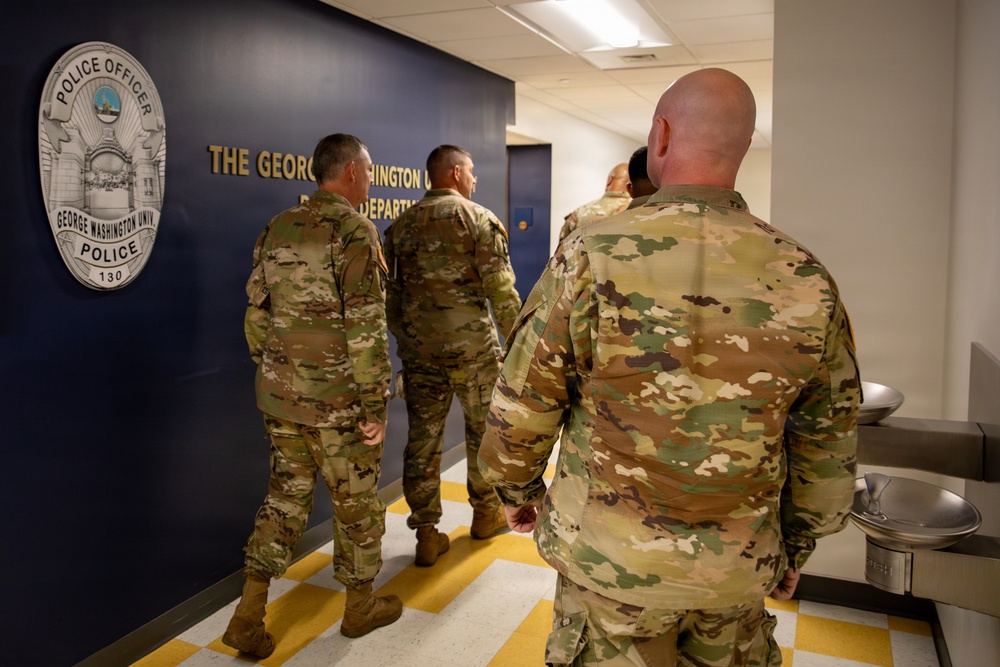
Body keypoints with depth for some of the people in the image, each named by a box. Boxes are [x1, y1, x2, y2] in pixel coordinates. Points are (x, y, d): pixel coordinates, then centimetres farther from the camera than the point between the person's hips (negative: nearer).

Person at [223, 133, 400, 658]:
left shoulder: (276, 230, 8)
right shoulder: (353, 230, -14)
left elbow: (256, 314, 12)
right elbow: (365, 325, -19)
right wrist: (375, 401, -14)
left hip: (281, 397, 7)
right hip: (338, 398, -7)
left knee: (285, 496, 17)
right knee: (356, 502, 10)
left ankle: (248, 616, 18)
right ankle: (360, 606, 28)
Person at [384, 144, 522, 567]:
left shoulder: (401, 225, 10)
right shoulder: (479, 218, -5)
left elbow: (390, 292, 11)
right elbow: (500, 287, -10)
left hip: (418, 350, 4)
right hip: (472, 346, -3)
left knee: (422, 439, 8)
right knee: (483, 431, 16)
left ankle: (427, 535, 13)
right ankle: (486, 513, 31)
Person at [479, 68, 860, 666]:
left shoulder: (591, 256, -17)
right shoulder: (806, 278, -6)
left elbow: (522, 407, -10)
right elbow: (829, 441, 3)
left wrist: (518, 489, 9)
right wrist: (798, 544, 17)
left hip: (612, 564, -2)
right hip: (739, 572, 3)